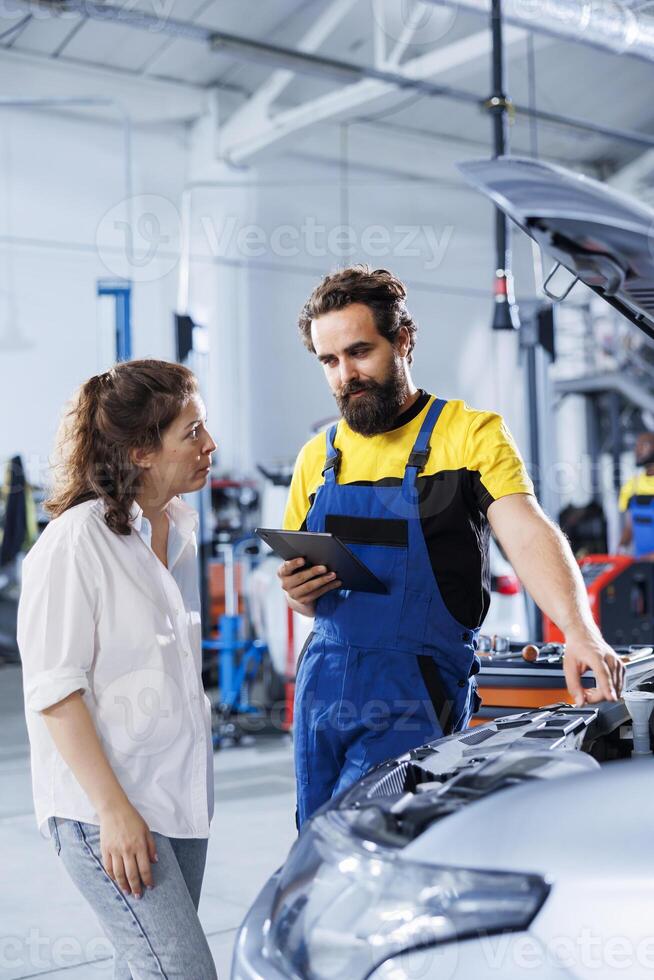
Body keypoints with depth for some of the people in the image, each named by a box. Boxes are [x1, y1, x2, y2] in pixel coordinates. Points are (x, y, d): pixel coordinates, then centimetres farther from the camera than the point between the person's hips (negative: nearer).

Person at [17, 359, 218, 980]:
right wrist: (113, 809, -18)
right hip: (103, 809, -7)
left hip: (178, 794, 8)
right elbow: (53, 690, -15)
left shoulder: (179, 530, 10)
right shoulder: (76, 540, -14)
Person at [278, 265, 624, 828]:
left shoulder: (471, 434, -4)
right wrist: (298, 593, -5)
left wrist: (580, 631, -35)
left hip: (415, 696, -5)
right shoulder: (318, 457, 12)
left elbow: (529, 534, -19)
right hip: (322, 684, 5)